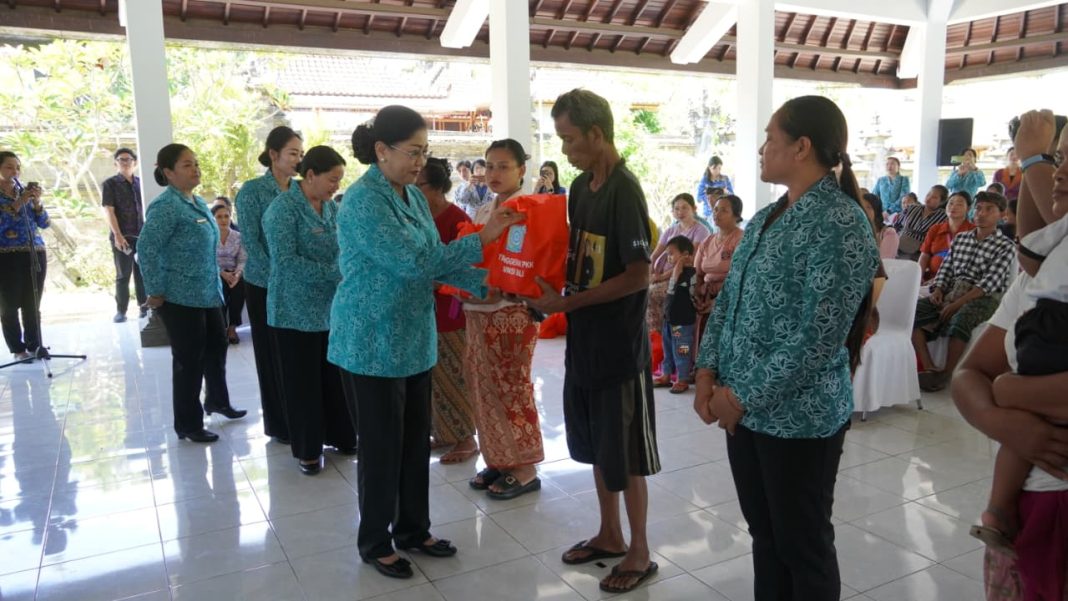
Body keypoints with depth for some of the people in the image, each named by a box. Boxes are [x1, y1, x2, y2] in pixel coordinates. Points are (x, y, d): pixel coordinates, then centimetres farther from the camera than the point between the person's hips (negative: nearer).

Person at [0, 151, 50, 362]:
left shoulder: (25, 191, 12)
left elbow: (45, 224, 7)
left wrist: (36, 202, -8)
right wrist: (18, 203, -19)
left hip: (35, 253, 3)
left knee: (33, 305, 3)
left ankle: (34, 346, 10)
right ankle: (18, 349, 7)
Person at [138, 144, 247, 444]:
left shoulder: (198, 203, 11)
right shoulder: (165, 206, -17)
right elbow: (146, 249, -21)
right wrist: (155, 292, -18)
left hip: (208, 293, 9)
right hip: (180, 297, -9)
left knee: (217, 347, 21)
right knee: (189, 360, 1)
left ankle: (217, 400, 42)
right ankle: (188, 424, 16)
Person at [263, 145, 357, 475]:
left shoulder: (330, 206, 7)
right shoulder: (283, 208, -14)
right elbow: (285, 261, -22)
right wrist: (336, 272, -24)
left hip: (332, 306, 6)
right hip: (298, 310, -6)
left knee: (336, 376, 13)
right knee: (303, 381, 6)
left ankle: (341, 436, 29)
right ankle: (307, 450, 19)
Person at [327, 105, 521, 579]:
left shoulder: (413, 196, 8)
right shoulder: (363, 201, -19)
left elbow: (435, 258, 9)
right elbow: (413, 261, -25)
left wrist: (487, 285, -3)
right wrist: (480, 239, -22)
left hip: (413, 339, 8)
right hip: (371, 344, -8)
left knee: (416, 440, 16)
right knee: (382, 446, 5)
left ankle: (413, 529, 33)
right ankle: (374, 543, 24)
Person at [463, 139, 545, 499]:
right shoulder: (482, 211, 13)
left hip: (512, 311, -7)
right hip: (478, 311, 7)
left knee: (513, 389, 0)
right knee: (486, 388, 11)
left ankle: (524, 469, 13)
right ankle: (498, 461, 25)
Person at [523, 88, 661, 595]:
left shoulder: (625, 191, -17)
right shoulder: (581, 186, 8)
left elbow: (638, 275, -21)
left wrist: (567, 302, -19)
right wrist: (549, 282, 0)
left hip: (619, 343, -8)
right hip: (584, 338, 8)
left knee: (626, 453, 5)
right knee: (597, 446, 18)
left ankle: (639, 552, 23)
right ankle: (610, 535, 35)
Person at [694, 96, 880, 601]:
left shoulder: (841, 224, -16)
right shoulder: (765, 220, 10)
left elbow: (819, 336, -21)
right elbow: (727, 300, 12)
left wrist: (746, 396, -17)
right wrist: (709, 371, -1)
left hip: (799, 417, -7)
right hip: (743, 409, 8)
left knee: (803, 546, 10)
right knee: (764, 536, 20)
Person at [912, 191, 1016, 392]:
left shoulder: (1006, 246, -1)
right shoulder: (960, 238, 17)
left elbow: (990, 282, -12)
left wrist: (957, 303, -21)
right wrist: (938, 290, -7)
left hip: (983, 298, -5)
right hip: (951, 292, 6)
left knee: (960, 318, -39)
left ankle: (946, 373, -27)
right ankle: (929, 368, -24)